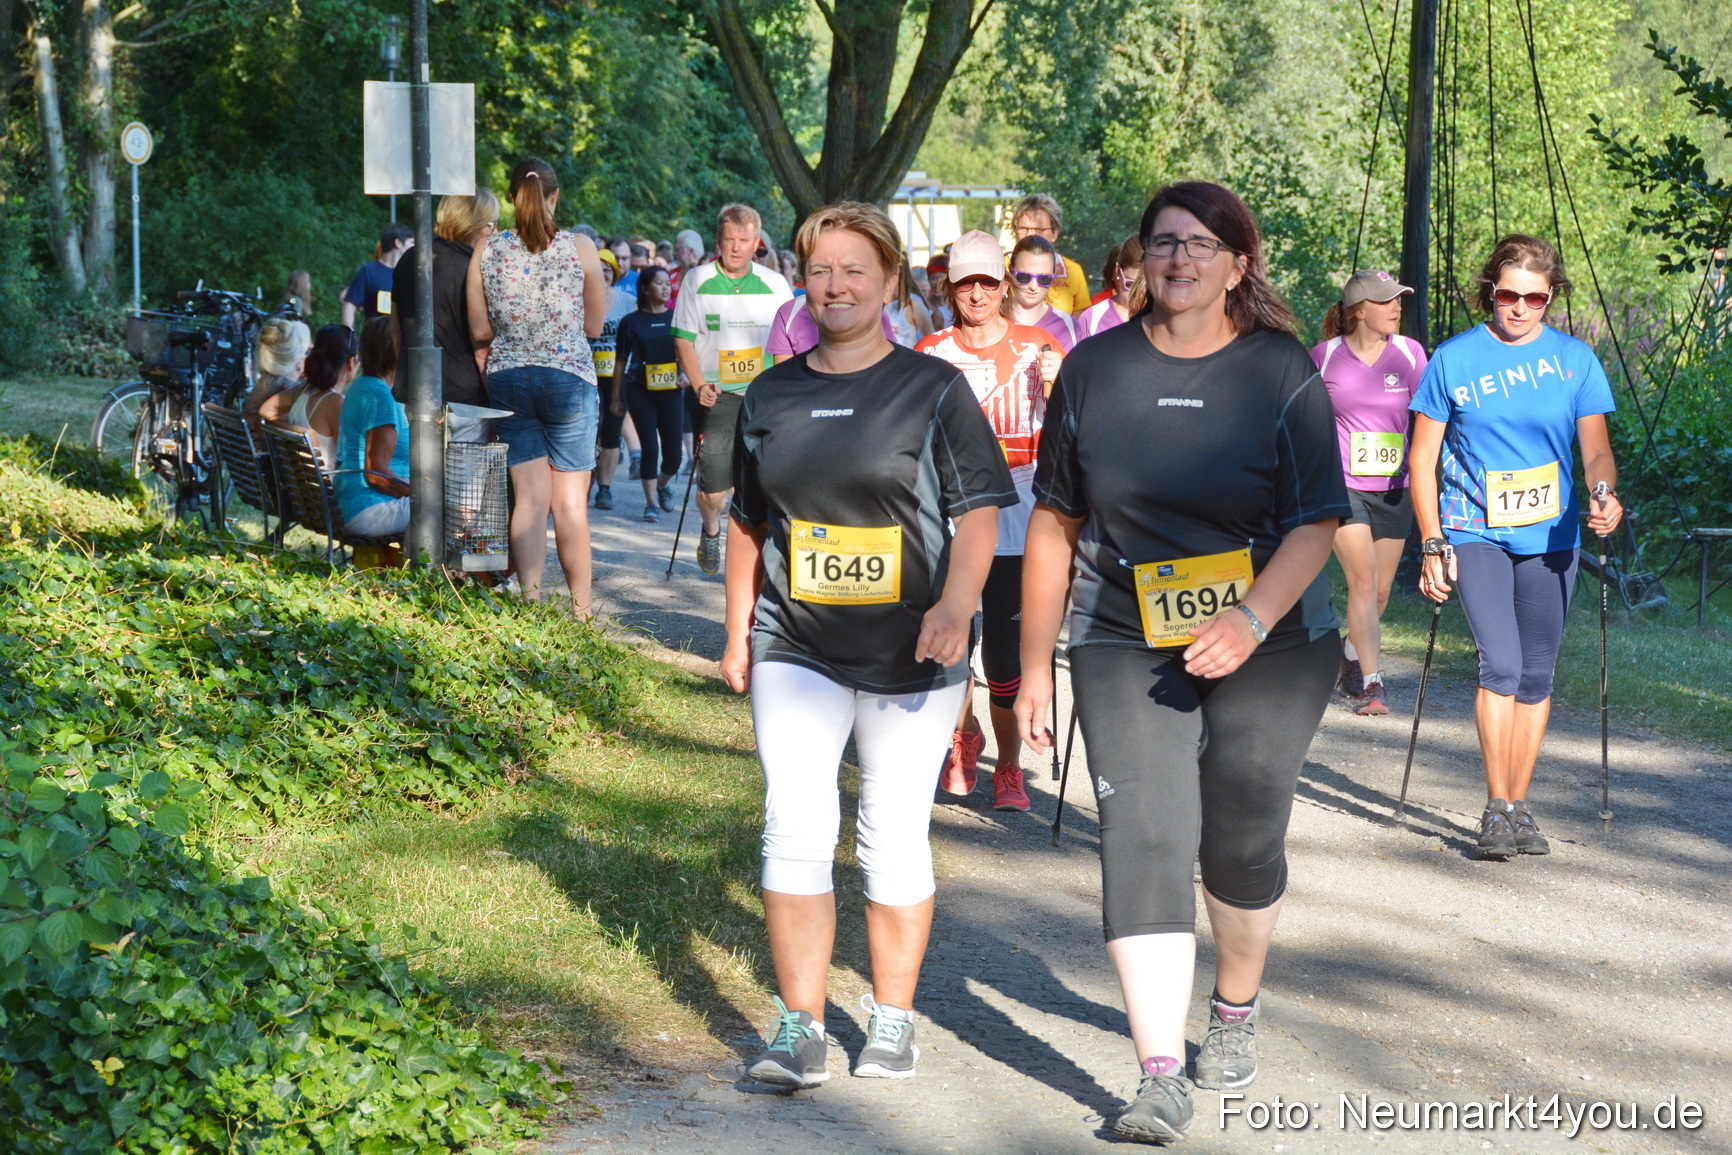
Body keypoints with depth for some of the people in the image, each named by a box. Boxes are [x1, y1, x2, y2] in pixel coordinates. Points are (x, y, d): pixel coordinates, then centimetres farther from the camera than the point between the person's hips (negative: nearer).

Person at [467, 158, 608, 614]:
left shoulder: (487, 250, 0)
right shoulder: (580, 247, -3)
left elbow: (479, 331, 3)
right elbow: (594, 325, 4)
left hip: (507, 378, 2)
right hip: (568, 377, -2)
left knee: (530, 498, 5)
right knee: (570, 502, 3)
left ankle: (530, 599, -2)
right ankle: (580, 609, 7)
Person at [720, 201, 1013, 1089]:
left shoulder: (935, 389, 0)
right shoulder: (772, 397, 10)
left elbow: (978, 513, -4)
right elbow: (747, 523, 17)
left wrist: (954, 606, -20)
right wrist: (737, 635, 15)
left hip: (909, 658, -2)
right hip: (797, 651, 2)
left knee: (894, 837, 6)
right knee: (795, 828, -8)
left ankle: (892, 1022, 20)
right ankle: (799, 1031, -1)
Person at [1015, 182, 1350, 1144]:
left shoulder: (1281, 373, -2)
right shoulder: (1095, 369, 4)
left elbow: (1317, 522, -6)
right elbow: (1054, 523, 7)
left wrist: (1250, 620, -22)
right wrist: (1035, 664, 5)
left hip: (1269, 644, -1)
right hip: (1124, 647, 1)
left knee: (1242, 843, 8)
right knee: (1142, 838, -12)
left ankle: (1234, 1012, 37)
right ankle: (1161, 1077, -15)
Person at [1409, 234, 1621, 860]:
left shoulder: (1575, 360, 4)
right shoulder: (1454, 359, -1)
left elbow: (1596, 448, 3)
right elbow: (1422, 457, 2)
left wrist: (1606, 494, -20)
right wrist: (1432, 543, -5)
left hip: (1550, 536, 3)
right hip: (1475, 533, -2)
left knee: (1536, 677, 7)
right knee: (1501, 665, -16)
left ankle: (1519, 808, 19)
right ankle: (1496, 810, -8)